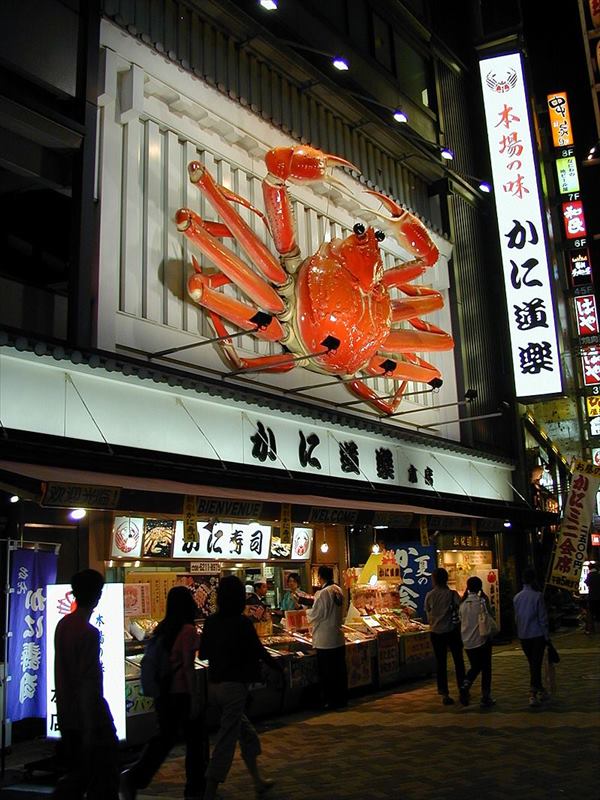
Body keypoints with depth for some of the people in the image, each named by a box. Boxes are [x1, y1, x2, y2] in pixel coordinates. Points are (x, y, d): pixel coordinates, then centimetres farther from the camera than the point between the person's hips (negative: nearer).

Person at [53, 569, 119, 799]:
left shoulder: (63, 625, 4)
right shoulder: (89, 633, -21)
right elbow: (87, 683, -22)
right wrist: (89, 730, -19)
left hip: (66, 714, 8)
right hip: (89, 714, -8)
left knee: (78, 772, 17)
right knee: (103, 779, 5)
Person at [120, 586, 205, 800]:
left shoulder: (161, 628, 5)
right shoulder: (188, 630, -15)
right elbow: (188, 666, -18)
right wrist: (195, 698, -14)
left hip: (163, 692, 7)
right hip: (182, 692, -6)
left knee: (165, 737, 13)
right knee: (195, 738, 10)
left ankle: (133, 777, -2)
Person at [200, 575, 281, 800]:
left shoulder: (211, 621, 1)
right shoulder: (242, 623, -15)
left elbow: (203, 653, 9)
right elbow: (259, 651, -7)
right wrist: (277, 666, 11)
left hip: (214, 685, 7)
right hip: (234, 686, -7)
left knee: (246, 732, 21)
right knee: (226, 741, 0)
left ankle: (258, 781, 32)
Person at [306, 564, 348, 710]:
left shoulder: (323, 593, -19)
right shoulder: (338, 590, 5)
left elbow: (314, 615, -14)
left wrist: (307, 611, 6)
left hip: (325, 640, -8)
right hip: (339, 638, 8)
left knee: (327, 672, 3)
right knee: (340, 670, 14)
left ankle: (331, 701, 10)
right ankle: (342, 699, 22)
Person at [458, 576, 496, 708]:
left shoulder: (463, 603, -1)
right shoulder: (482, 601, -12)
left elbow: (461, 619, 7)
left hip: (468, 641, 4)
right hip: (482, 640, -4)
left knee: (475, 667, 19)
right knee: (486, 669, 9)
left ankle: (465, 684, -7)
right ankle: (486, 698, 10)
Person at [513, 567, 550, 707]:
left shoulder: (516, 597, 4)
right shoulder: (537, 596, -13)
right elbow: (543, 618, -11)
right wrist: (546, 635, -4)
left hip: (523, 636, 5)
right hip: (537, 634, -5)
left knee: (532, 664, 16)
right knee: (536, 664, -2)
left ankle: (540, 691, 22)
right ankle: (533, 694, -6)